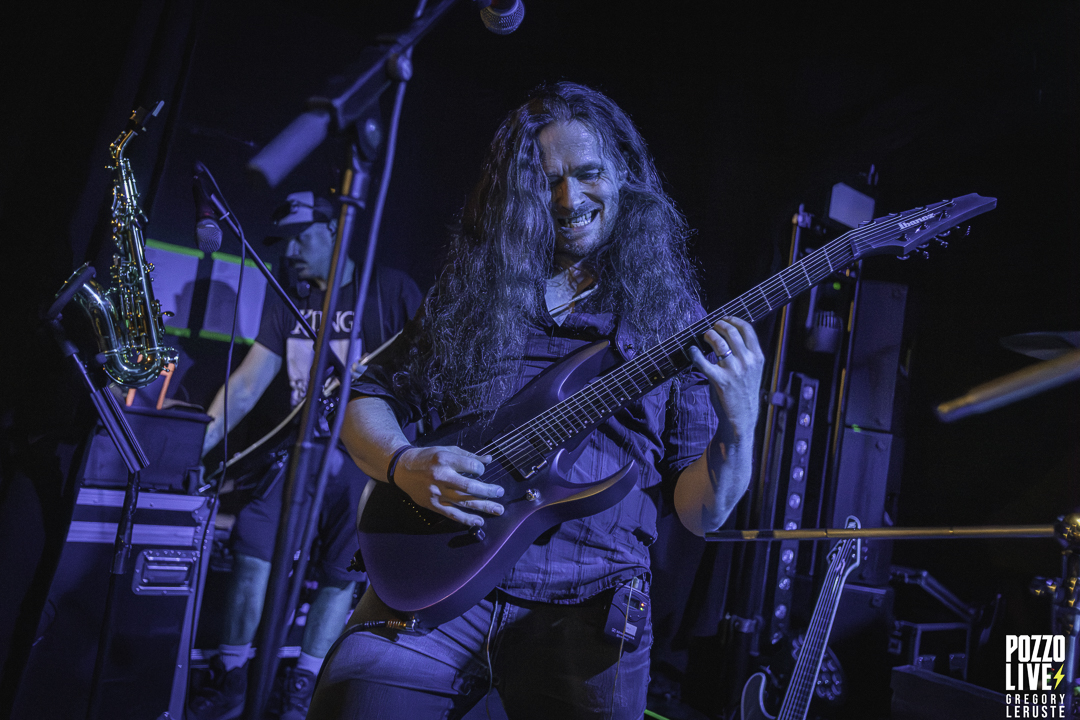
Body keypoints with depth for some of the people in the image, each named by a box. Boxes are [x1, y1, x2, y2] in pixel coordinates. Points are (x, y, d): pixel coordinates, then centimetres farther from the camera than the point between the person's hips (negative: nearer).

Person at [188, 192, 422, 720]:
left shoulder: (390, 290, -1)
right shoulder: (288, 300, 13)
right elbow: (247, 384, 9)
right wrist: (193, 443, -1)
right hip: (304, 450, 4)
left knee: (342, 569, 0)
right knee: (253, 541, -8)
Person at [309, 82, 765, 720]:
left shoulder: (672, 325, 5)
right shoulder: (470, 293, 9)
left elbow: (699, 513, 2)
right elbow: (367, 399, 13)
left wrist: (738, 428, -17)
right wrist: (405, 466, -7)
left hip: (588, 611, 0)